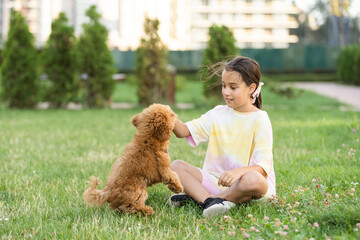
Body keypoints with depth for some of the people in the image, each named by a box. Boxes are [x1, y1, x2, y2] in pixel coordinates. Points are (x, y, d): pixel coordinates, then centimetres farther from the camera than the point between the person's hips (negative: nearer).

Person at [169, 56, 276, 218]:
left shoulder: (259, 119, -7)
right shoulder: (218, 114, 8)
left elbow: (263, 166, -16)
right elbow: (184, 131, 1)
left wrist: (238, 171, -35)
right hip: (217, 179, 5)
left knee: (252, 179, -38)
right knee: (176, 165, -8)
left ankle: (196, 196, -22)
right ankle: (209, 201, -30)